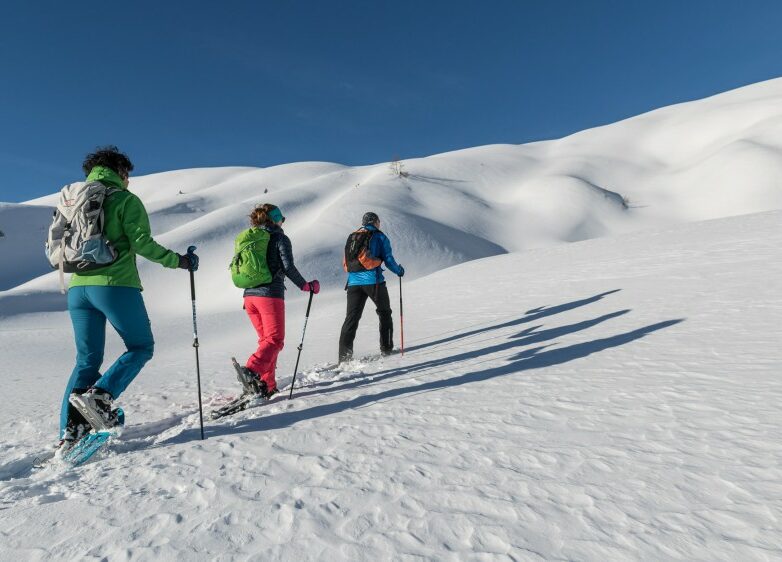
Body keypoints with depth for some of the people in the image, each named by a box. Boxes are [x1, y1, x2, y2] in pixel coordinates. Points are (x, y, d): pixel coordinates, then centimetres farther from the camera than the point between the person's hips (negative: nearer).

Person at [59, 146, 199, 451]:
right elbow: (142, 243, -12)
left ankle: (70, 432, 7)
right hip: (115, 286, -6)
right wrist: (178, 260, -3)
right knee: (141, 347, 9)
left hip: (78, 288, 7)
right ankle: (99, 396, -11)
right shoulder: (125, 199, -1)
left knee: (87, 360, 12)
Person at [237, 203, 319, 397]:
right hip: (270, 294, -7)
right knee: (275, 340, -5)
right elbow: (288, 267, -12)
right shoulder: (280, 238, -1)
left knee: (266, 339, 15)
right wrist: (306, 286, -1)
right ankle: (252, 370, -28)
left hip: (250, 295, 7)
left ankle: (267, 385, 13)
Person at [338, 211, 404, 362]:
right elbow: (388, 260, 0)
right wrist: (399, 270, 17)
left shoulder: (351, 237, 19)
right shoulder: (379, 237, 5)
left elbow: (345, 263, 19)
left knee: (351, 318, 3)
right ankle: (386, 348, 17)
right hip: (373, 281, -4)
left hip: (353, 282, 4)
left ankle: (344, 356, -5)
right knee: (384, 313, 16)